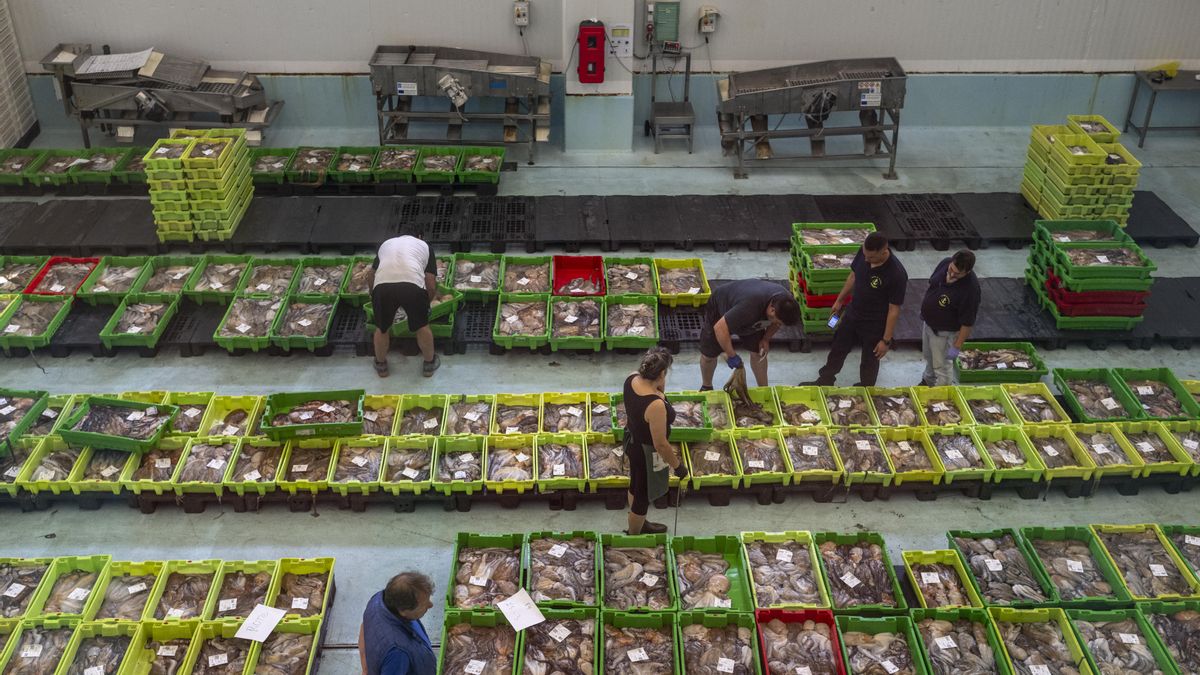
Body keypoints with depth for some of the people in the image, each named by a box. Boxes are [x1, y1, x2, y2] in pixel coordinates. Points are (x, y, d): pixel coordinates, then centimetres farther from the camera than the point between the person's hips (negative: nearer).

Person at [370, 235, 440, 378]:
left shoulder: (385, 244, 37)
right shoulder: (424, 246, 30)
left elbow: (372, 276, 39)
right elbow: (431, 286, 21)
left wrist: (373, 297, 56)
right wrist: (425, 304, 39)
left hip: (382, 285, 1)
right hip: (413, 285, -1)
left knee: (381, 328, 24)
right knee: (422, 326, 22)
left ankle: (380, 365, 42)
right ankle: (429, 363, 39)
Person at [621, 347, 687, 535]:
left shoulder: (631, 380, -17)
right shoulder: (655, 405, -39)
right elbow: (660, 444, -28)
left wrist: (660, 388, -8)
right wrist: (678, 465, -13)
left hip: (632, 440, 8)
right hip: (647, 452, -8)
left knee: (636, 485, 31)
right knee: (643, 496, 18)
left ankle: (638, 524, 57)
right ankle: (633, 536, 43)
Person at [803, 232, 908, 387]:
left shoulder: (897, 275, -32)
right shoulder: (863, 252, -16)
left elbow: (894, 310, -23)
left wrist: (886, 340, -18)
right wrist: (839, 300, 14)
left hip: (875, 326, -6)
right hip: (852, 315, 6)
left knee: (869, 361, 17)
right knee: (837, 350, 24)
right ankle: (824, 382, 47)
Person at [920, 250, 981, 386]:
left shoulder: (970, 288, -34)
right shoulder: (945, 263, -15)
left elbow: (967, 322, -26)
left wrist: (957, 347, -22)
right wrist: (924, 309, 16)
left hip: (944, 331, -7)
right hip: (928, 322, 8)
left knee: (942, 367, 8)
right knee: (929, 357, 30)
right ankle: (928, 382, 55)